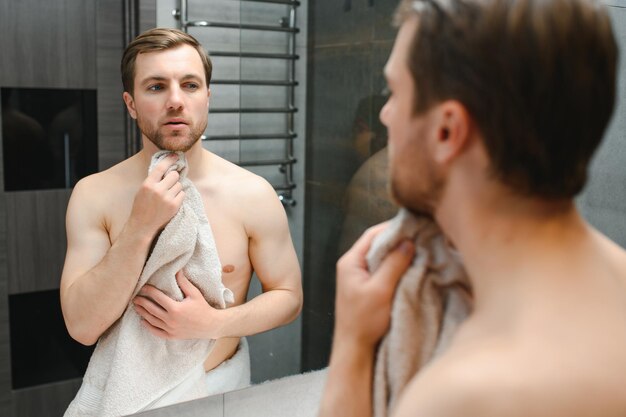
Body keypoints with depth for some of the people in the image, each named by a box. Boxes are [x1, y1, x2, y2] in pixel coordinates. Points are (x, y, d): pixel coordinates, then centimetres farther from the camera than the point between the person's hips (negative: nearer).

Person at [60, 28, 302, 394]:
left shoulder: (253, 194, -15)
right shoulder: (93, 195, -12)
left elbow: (289, 296, -5)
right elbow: (82, 327, -17)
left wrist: (214, 323, -22)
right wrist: (140, 227, -27)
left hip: (220, 386, 0)